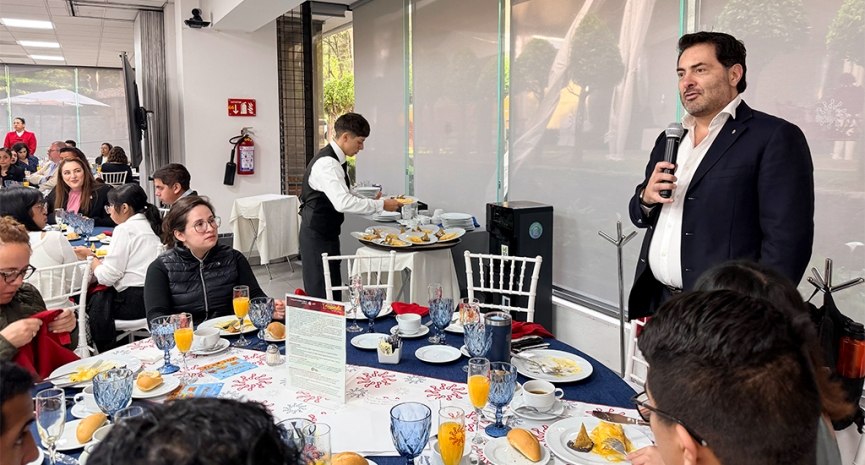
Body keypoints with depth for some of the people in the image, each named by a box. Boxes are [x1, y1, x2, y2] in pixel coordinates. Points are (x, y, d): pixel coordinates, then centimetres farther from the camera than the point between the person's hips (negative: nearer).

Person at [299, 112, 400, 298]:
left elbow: (343, 196, 18)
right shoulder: (327, 163, -23)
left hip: (326, 233, 10)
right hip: (317, 236, -10)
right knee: (322, 295, -4)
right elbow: (343, 202, -34)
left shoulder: (337, 161, 8)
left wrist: (369, 202, 3)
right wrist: (381, 205, -27)